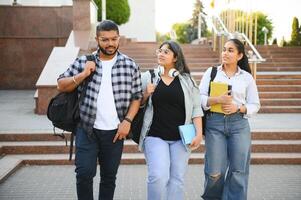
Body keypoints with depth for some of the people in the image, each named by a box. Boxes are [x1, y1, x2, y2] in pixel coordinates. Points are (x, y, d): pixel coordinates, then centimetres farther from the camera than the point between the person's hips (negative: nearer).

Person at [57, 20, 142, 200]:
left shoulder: (130, 65, 1)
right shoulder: (83, 62, 0)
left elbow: (137, 96, 5)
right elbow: (62, 86, 4)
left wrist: (127, 120, -8)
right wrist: (83, 75, -12)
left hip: (115, 132, 1)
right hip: (87, 129, 0)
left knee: (109, 176, 11)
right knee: (84, 173, -6)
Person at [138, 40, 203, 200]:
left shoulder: (186, 80, 6)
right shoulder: (148, 77, 5)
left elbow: (196, 108, 4)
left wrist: (199, 133, -4)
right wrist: (146, 94, -8)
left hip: (180, 138, 1)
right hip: (155, 136, -1)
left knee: (177, 180, 3)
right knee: (158, 177, -16)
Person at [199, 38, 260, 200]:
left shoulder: (247, 77, 9)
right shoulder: (211, 72, 7)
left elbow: (255, 105, 9)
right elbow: (200, 98, 1)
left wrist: (238, 108, -9)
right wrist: (217, 100, -16)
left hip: (239, 124, 1)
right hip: (215, 123, -1)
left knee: (238, 171, 2)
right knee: (215, 172, 0)